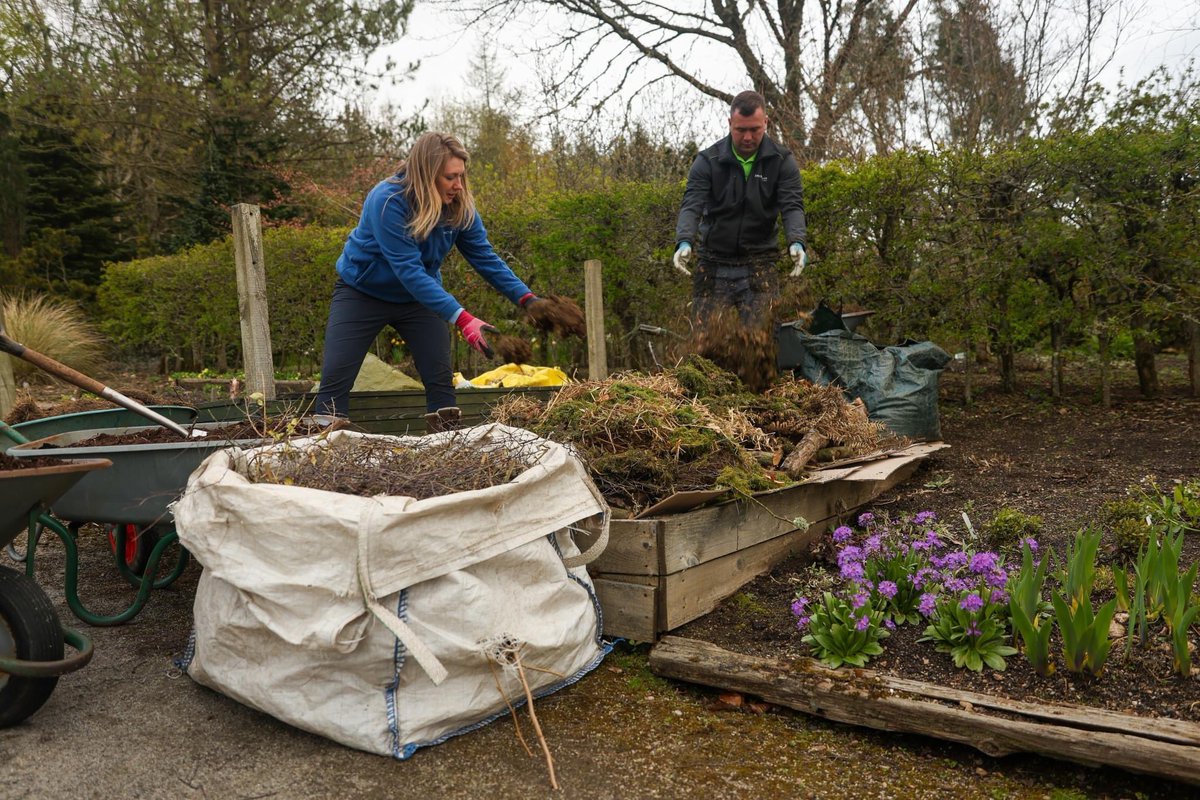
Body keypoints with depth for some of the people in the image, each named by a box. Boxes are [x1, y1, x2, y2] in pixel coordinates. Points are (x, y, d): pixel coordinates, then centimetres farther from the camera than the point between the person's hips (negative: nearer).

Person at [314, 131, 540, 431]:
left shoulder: (459, 206, -14)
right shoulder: (387, 200, -31)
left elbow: (485, 257, -10)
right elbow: (409, 271, -37)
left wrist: (526, 298, -24)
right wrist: (462, 319, -44)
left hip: (420, 296, 4)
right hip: (362, 293, -4)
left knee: (441, 378, -5)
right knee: (335, 379, -9)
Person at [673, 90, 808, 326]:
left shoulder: (782, 161, 0)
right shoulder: (708, 161, -2)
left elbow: (792, 206, -9)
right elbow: (691, 206, -12)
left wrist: (797, 242, -29)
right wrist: (684, 242, -31)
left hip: (760, 265, 0)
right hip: (714, 264, 0)